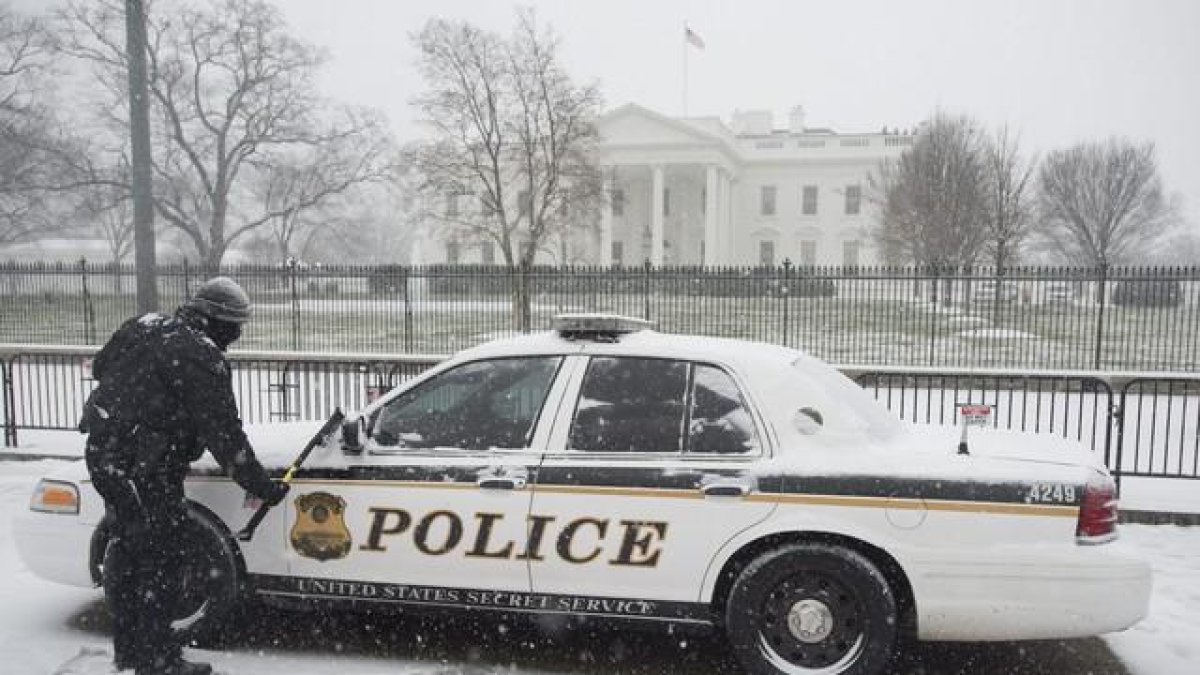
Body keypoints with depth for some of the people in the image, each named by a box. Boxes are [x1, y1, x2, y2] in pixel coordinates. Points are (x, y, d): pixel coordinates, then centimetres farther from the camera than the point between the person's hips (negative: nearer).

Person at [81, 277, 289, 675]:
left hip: (102, 452, 9)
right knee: (161, 560, 2)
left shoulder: (143, 327, 7)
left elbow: (100, 366, 22)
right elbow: (224, 436, -19)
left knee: (125, 549, 20)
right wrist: (264, 488, -12)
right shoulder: (202, 358, -18)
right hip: (145, 470, -9)